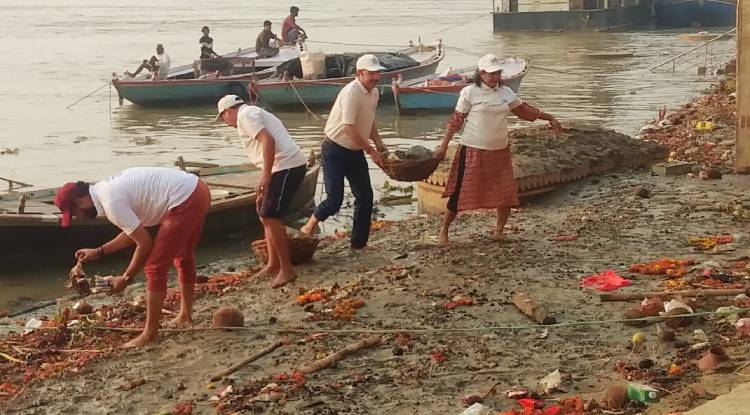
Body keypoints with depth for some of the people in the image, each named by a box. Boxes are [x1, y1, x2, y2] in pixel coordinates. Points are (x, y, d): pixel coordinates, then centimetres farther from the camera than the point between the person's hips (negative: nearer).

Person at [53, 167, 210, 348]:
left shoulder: (111, 202, -16)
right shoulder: (108, 188, 14)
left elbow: (145, 243, -13)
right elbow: (134, 231, 25)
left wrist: (126, 278, -2)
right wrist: (99, 251, 25)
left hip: (185, 201, -10)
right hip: (197, 190, 10)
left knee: (155, 267, -3)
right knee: (183, 256, 28)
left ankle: (150, 333, 4)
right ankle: (185, 314, 44)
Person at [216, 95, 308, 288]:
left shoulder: (245, 115, -5)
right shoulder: (254, 113, 27)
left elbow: (268, 140, -20)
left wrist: (265, 176, -22)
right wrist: (263, 187, 30)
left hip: (287, 166, -11)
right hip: (287, 166, 11)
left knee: (271, 217, -10)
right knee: (266, 216, 17)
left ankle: (286, 269, -5)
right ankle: (273, 264, 22)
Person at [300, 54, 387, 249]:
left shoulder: (374, 93, 5)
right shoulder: (351, 93, -23)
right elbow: (350, 130, -26)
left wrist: (379, 144, 7)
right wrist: (372, 151, -17)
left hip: (355, 152, 8)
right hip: (335, 151, -8)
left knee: (365, 196, 5)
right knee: (335, 199, -11)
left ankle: (359, 244, 16)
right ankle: (308, 228, 14)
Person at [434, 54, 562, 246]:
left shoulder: (506, 93, 6)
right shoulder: (470, 93, -6)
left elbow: (524, 110, 17)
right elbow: (456, 121, -4)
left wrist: (549, 118, 16)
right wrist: (443, 146, -7)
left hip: (500, 151, 5)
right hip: (473, 151, -4)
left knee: (506, 194, 2)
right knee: (462, 192, -3)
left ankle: (499, 230, 21)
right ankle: (444, 230, 13)